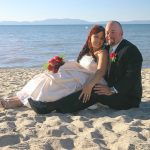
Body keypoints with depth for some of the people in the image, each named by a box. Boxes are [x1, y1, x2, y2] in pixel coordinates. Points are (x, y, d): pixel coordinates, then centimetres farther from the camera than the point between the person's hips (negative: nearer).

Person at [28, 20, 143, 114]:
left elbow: (132, 76, -22)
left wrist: (112, 90, -27)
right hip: (112, 90, 9)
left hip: (127, 96, -9)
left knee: (94, 92, -27)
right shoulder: (108, 49, 12)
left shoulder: (131, 50, -15)